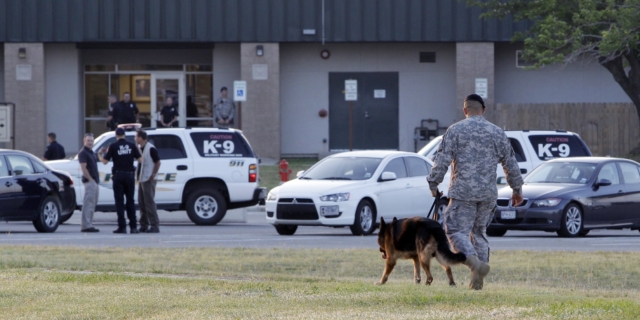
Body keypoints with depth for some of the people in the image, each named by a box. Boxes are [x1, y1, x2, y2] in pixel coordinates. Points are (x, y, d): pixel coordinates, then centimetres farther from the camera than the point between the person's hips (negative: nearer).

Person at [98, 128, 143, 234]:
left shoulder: (113, 146, -4)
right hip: (130, 175, 2)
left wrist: (100, 154, 16)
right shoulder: (132, 146, 3)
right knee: (130, 201, 9)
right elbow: (140, 160, 4)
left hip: (118, 175, -2)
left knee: (119, 201, 1)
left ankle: (122, 226, -5)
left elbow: (105, 161, -4)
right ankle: (133, 227, 4)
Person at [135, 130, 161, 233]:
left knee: (149, 202, -9)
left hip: (148, 180, -9)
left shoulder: (151, 149, -12)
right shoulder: (140, 149, 14)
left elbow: (158, 162, -13)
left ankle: (154, 225, -8)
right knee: (141, 203, 9)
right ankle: (144, 225, 14)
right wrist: (138, 176, 14)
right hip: (141, 180, 9)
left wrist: (153, 175, -17)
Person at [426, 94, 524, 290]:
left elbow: (442, 160, -6)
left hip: (463, 192, -4)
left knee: (457, 231, -3)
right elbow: (510, 163, 12)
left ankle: (476, 263, -28)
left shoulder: (455, 130, -2)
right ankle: (477, 280, 10)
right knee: (479, 232, 14)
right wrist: (517, 189, 21)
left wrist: (433, 184, 4)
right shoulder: (497, 132, 8)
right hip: (488, 193, 4)